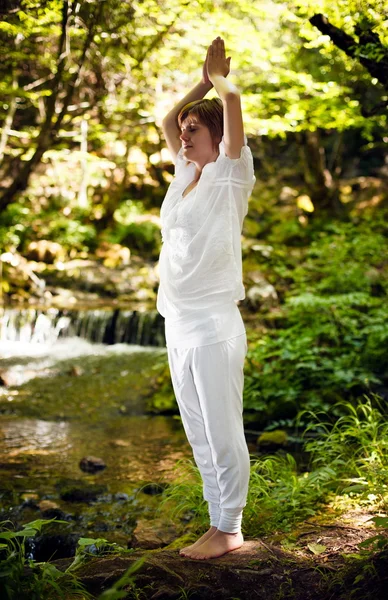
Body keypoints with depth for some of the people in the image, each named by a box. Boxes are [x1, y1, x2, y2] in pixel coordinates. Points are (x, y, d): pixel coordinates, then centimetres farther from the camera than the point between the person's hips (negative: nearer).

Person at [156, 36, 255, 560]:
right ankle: (220, 520, 21)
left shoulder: (229, 176, -4)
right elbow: (166, 120, 27)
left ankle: (228, 529, 7)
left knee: (223, 433, -2)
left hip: (213, 325, -8)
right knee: (198, 434, 12)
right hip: (178, 324, 8)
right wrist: (203, 81, 26)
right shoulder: (186, 176, 15)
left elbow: (232, 101, -14)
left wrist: (218, 77, 6)